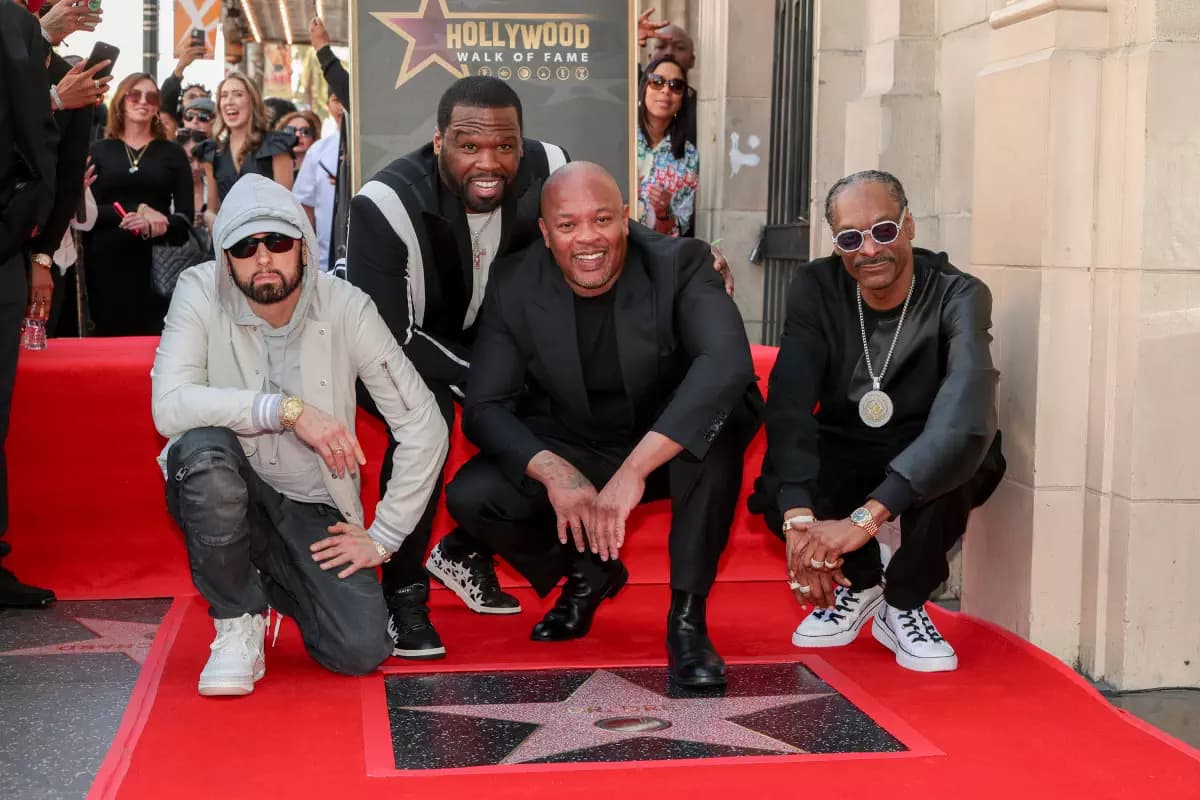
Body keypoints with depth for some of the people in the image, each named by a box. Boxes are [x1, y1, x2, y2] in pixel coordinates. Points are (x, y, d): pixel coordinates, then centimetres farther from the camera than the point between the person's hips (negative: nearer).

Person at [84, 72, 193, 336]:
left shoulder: (173, 153, 10)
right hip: (106, 262, 0)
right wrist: (135, 213, -14)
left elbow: (185, 216, 3)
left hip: (157, 263, 0)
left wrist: (162, 226, -18)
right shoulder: (99, 151, 9)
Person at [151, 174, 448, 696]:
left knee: (361, 650, -18)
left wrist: (382, 538, -9)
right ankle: (238, 623, -11)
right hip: (223, 495, -1)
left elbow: (425, 428, -10)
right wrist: (287, 409, -36)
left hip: (312, 506, 1)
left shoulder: (346, 308, -12)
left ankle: (276, 583, 18)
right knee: (204, 448, -36)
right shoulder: (199, 293, -13)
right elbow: (169, 407, -28)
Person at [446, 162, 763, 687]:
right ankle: (589, 575, 11)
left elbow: (726, 363, -38)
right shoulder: (515, 286, -12)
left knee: (719, 411, -34)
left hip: (673, 449, -2)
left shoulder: (680, 264, -20)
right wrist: (553, 471, -35)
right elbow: (484, 407, -14)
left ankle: (688, 616, -23)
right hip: (569, 451, 3)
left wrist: (633, 470, -48)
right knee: (470, 497, -20)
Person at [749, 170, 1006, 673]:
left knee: (970, 456, -36)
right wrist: (799, 516, -43)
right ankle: (861, 584, 5)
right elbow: (789, 403, -26)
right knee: (775, 491, -29)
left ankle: (903, 604, -9)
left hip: (929, 465, -2)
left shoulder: (959, 297, -24)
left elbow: (964, 422, -40)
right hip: (841, 456, 2)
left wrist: (864, 519, -50)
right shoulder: (817, 289, -15)